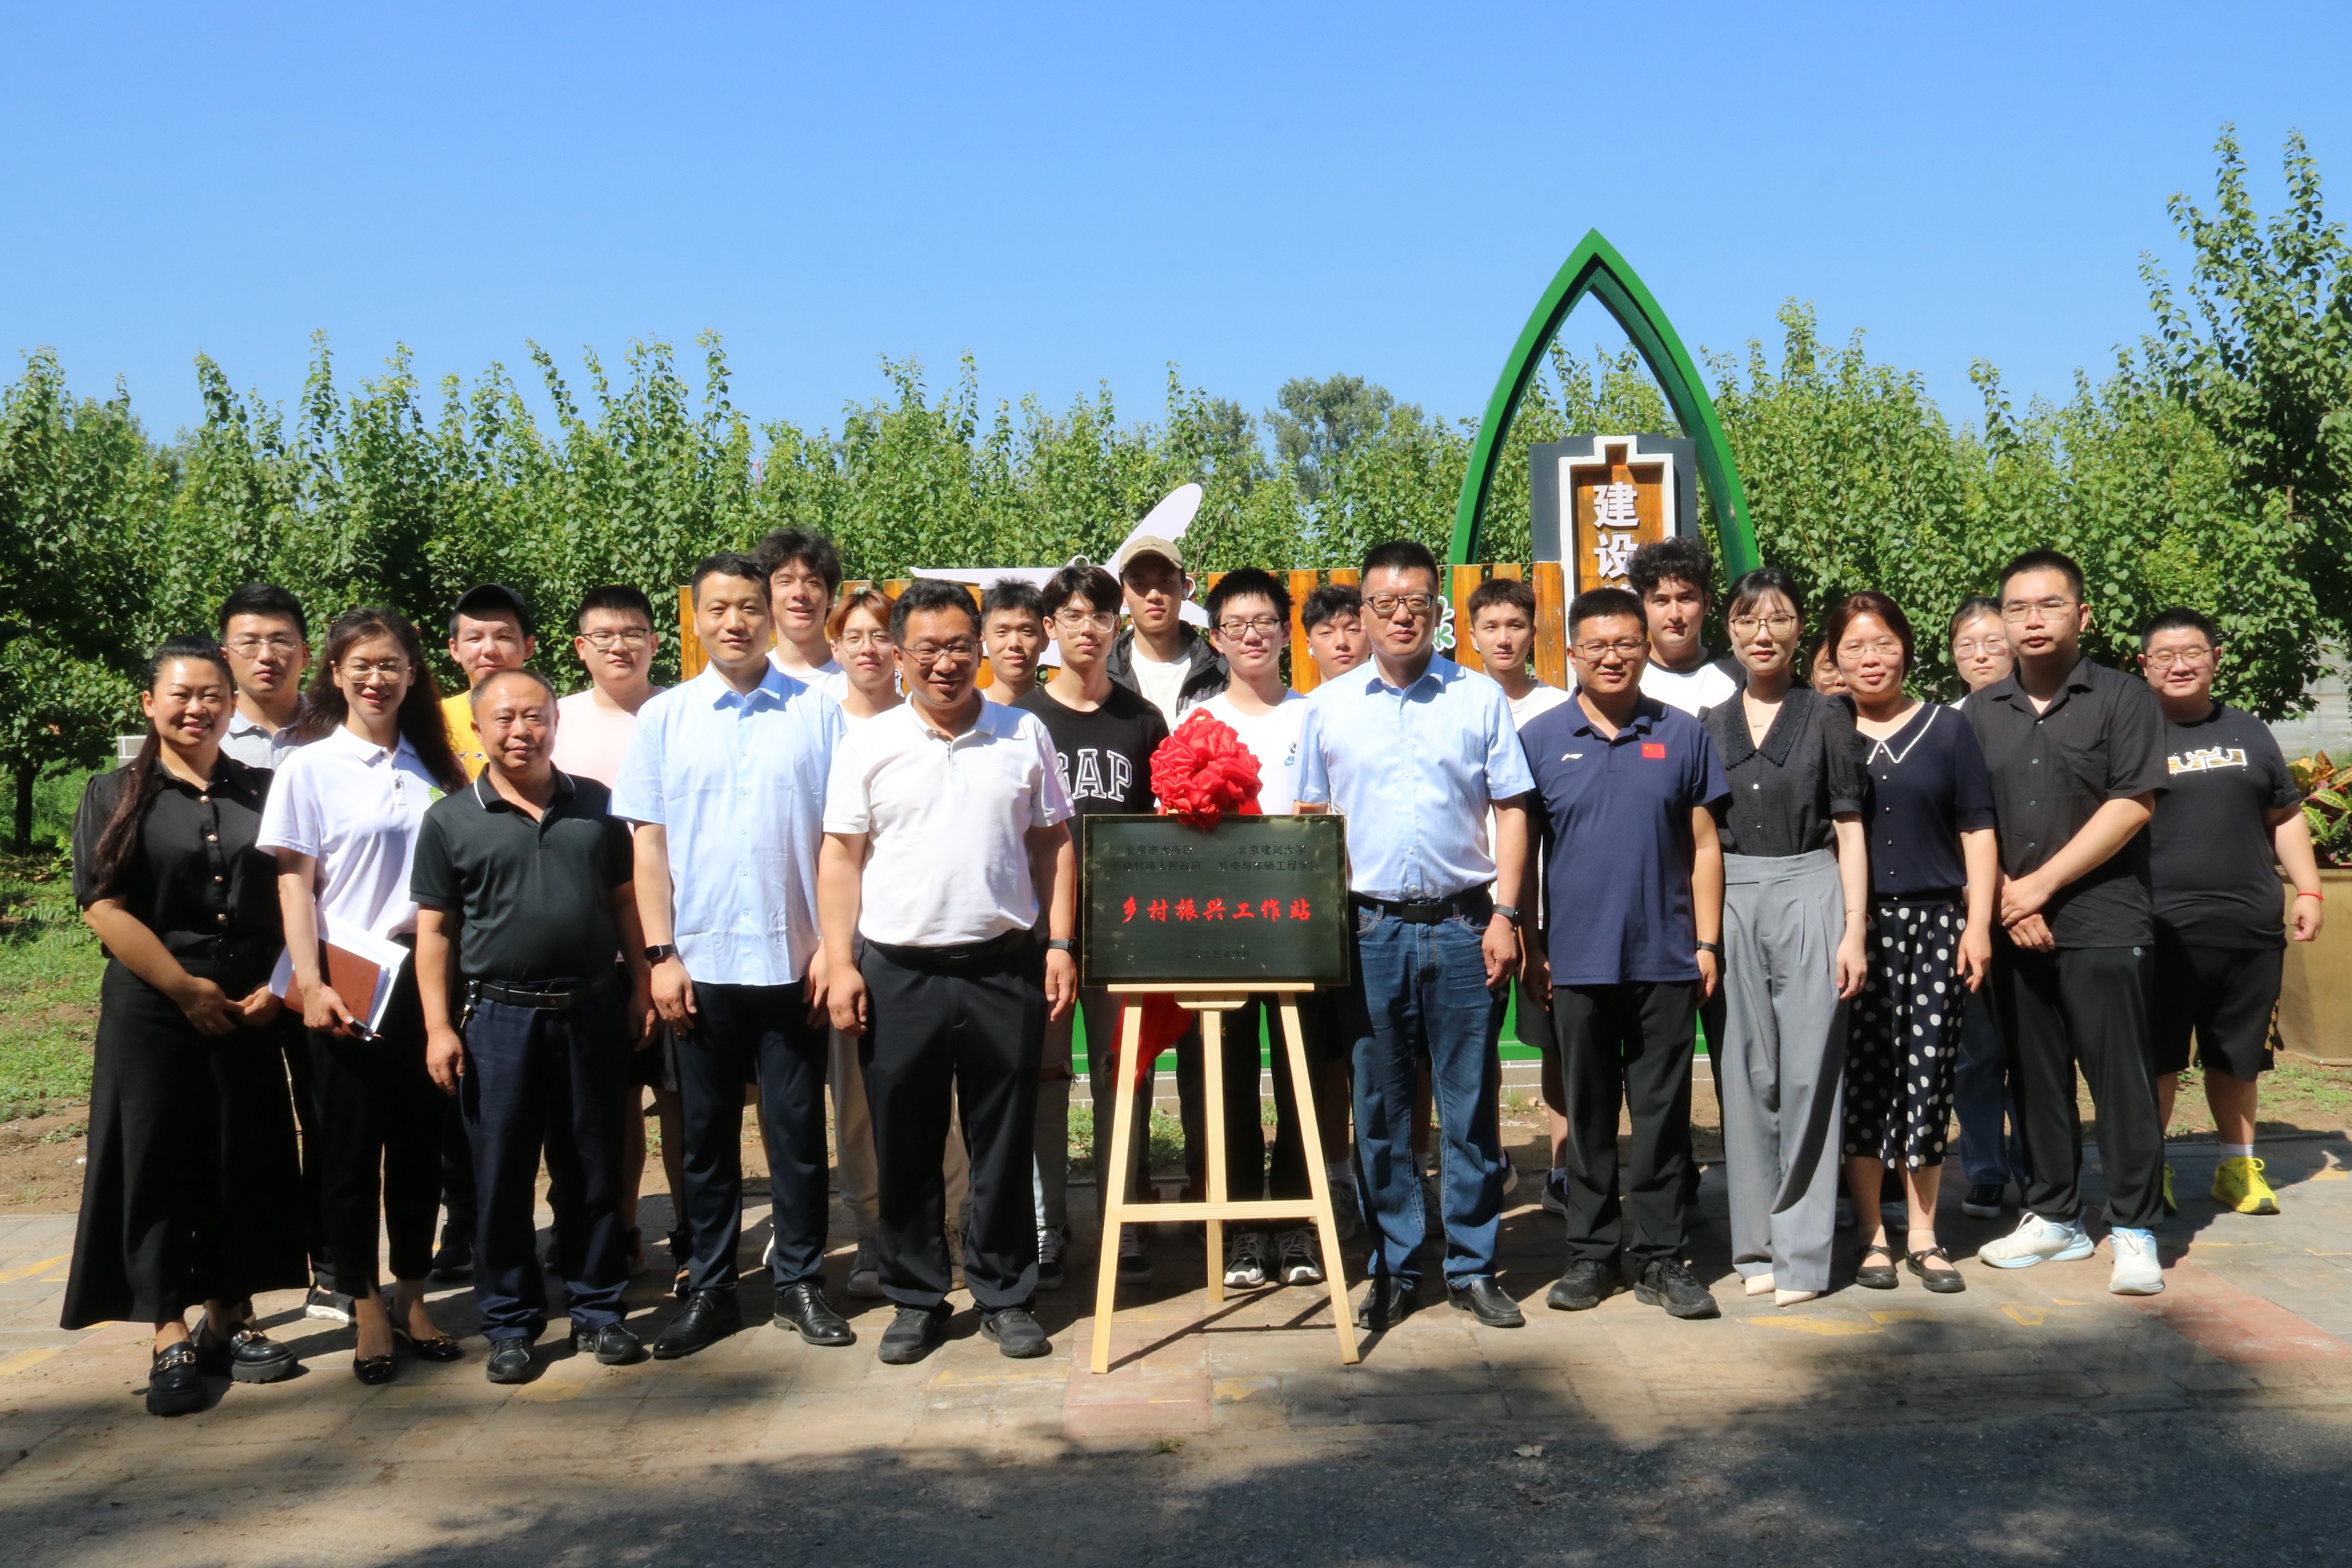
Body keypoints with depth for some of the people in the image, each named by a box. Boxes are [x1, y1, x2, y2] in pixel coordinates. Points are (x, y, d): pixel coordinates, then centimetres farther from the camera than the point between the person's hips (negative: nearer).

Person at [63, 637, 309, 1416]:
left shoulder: (264, 792, 9)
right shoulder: (115, 795, 2)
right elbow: (103, 906, -7)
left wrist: (278, 984, -6)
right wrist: (186, 988, -12)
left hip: (250, 1011, 2)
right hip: (151, 1011, -2)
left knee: (246, 1162, 6)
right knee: (158, 1164, -1)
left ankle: (232, 1319, 20)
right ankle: (171, 1339, 7)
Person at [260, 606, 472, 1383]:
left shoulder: (433, 767, 8)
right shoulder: (310, 767, -1)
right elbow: (295, 883, -4)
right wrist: (310, 985, -13)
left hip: (423, 975, 3)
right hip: (348, 980, -3)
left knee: (420, 1142, 8)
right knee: (352, 1145, 5)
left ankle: (412, 1297, 21)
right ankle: (366, 1307, 16)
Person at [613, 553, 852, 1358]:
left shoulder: (817, 713, 1)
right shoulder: (663, 717, 4)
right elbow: (648, 844, 4)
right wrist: (660, 955, -3)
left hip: (792, 959, -1)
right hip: (700, 961, 1)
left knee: (797, 1131, 7)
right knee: (706, 1134, 10)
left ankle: (800, 1282, 21)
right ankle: (709, 1290, 21)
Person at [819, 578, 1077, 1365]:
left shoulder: (1025, 735, 6)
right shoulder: (869, 744, 3)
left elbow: (1053, 844, 9)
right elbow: (842, 857, 3)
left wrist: (1060, 944, 2)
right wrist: (841, 964, -4)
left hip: (1004, 967, 0)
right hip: (898, 972, 0)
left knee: (1004, 1143, 7)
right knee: (905, 1147, 7)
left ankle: (1005, 1293, 21)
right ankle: (916, 1297, 22)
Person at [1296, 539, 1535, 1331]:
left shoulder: (1480, 697, 5)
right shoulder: (1329, 705, 8)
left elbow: (1511, 812, 5)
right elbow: (1311, 820, 11)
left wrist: (1504, 915, -4)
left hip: (1463, 924, -1)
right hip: (1368, 929, 1)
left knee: (1471, 1102, 5)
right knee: (1380, 1109, 7)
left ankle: (1472, 1265, 17)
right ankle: (1392, 1269, 18)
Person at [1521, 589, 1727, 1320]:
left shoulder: (1682, 735, 6)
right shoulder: (1541, 737, 4)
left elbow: (1703, 845, 7)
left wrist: (1707, 942, 2)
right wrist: (1530, 945, 2)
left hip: (1666, 958, 0)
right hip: (1577, 959, 0)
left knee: (1663, 1113, 5)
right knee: (1588, 1113, 8)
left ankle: (1659, 1255, 16)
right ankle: (1591, 1253, 18)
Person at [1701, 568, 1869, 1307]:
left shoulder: (1826, 717, 4)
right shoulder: (1711, 724, 11)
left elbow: (1849, 829, 3)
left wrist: (1854, 930, -4)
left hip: (1809, 894, -2)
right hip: (1731, 902, 3)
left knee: (1808, 1071, -3)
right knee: (1747, 1073, 5)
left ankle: (1802, 1250, 5)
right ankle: (1756, 1244, 14)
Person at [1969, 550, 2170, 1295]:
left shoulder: (2123, 698, -1)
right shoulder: (1981, 711, 10)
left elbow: (2131, 806, -10)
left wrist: (2041, 884, -12)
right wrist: (2007, 901, -5)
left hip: (2103, 925, -4)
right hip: (2015, 928, 4)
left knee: (2119, 1078, -3)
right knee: (2035, 1079, 10)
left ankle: (2134, 1231, 6)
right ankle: (2054, 1217, 22)